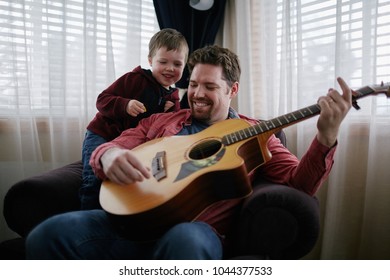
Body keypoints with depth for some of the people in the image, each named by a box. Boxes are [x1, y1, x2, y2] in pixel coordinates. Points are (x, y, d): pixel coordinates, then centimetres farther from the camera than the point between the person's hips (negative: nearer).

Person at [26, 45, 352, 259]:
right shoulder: (160, 121, 22)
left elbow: (299, 182, 5)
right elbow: (111, 146, 16)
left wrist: (326, 138, -15)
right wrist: (109, 155, -11)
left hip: (197, 230, -2)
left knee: (185, 241, -40)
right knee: (49, 234, -23)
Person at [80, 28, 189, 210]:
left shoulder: (172, 97, 5)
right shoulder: (136, 78, -11)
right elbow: (102, 100, -13)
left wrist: (174, 112, -13)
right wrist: (125, 105, -32)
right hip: (102, 135, -5)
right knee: (95, 181, -18)